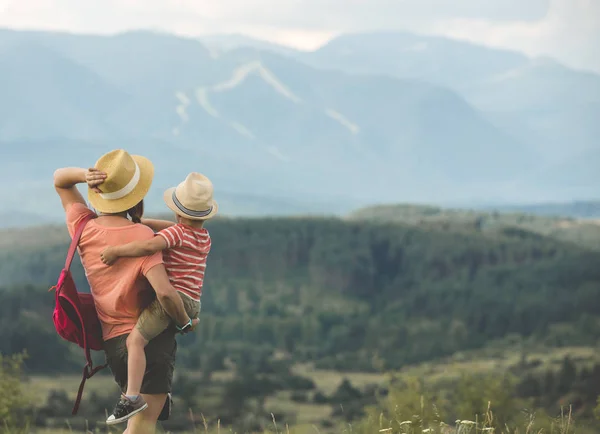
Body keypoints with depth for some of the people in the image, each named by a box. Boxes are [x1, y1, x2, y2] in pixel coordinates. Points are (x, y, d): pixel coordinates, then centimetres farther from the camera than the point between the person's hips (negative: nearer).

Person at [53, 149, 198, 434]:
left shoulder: (83, 228, -1)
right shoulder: (142, 236, -17)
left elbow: (59, 179, 14)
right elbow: (164, 292, -28)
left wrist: (84, 175, -9)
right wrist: (186, 323, -9)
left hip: (112, 341, 6)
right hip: (151, 337, -6)